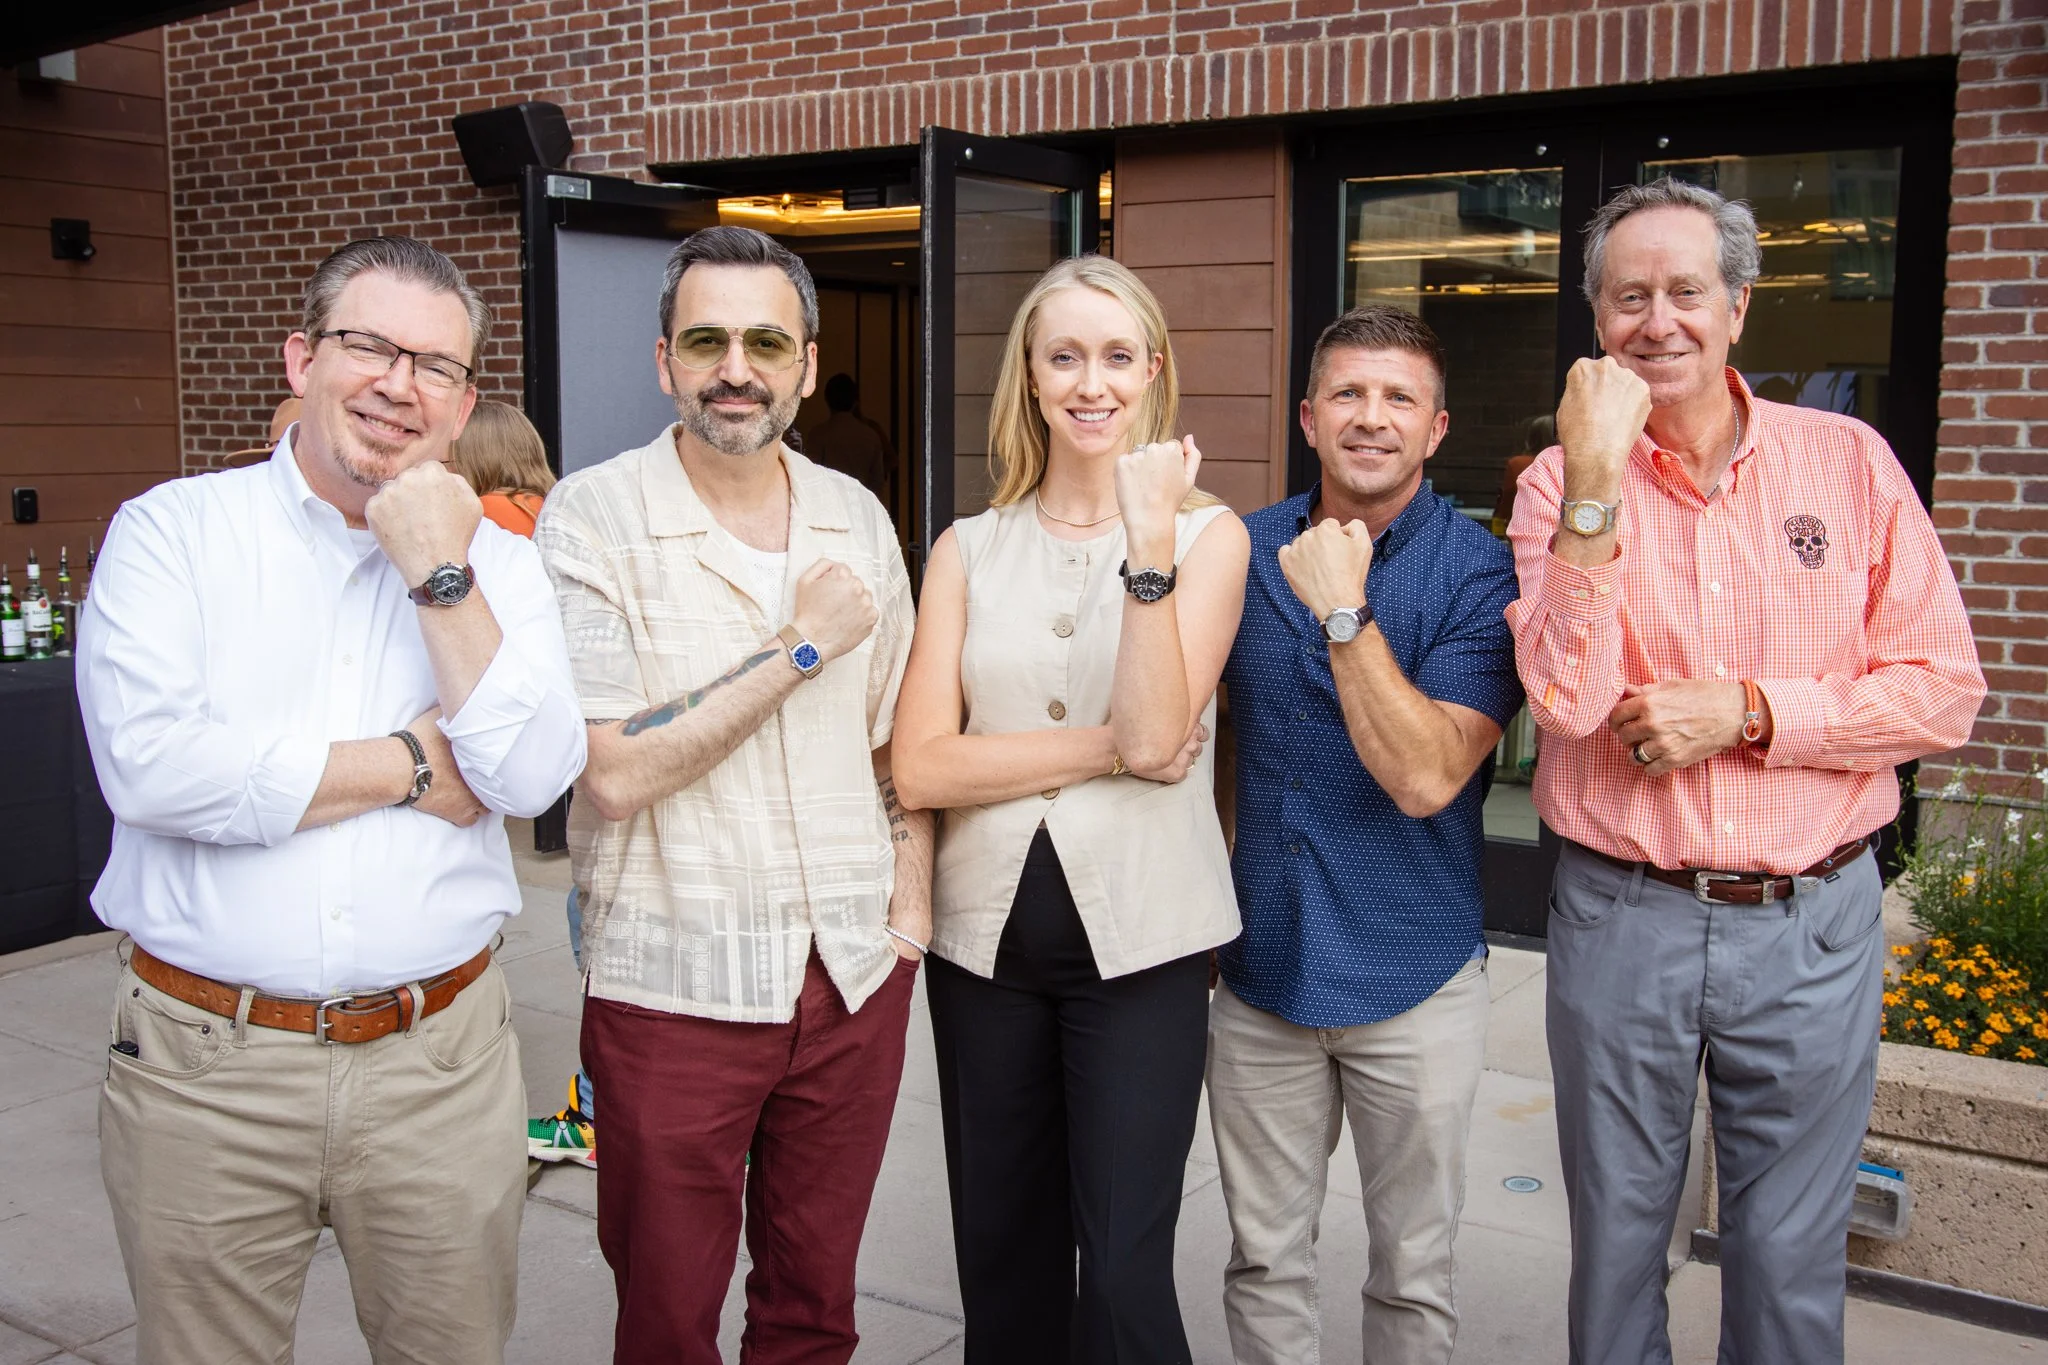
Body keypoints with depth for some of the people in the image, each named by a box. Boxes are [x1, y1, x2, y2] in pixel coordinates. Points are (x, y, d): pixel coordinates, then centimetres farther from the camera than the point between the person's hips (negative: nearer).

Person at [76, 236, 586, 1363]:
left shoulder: (497, 565, 4)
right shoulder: (172, 530, -2)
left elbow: (531, 777, -10)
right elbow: (148, 765, -17)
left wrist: (440, 576, -14)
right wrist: (416, 764, -11)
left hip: (440, 1060, 2)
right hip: (205, 1066, -1)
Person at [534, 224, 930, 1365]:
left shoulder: (858, 519, 5)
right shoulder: (592, 520, -10)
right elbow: (614, 775, -19)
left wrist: (912, 893, 3)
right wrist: (801, 648, -16)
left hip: (855, 973, 4)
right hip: (674, 985, -3)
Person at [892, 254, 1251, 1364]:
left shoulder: (1208, 534, -1)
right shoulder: (968, 551, 5)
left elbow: (1156, 733, -15)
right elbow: (920, 765, -6)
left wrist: (1149, 537, -20)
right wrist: (1107, 748, -13)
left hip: (1141, 937, -3)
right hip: (987, 930, 3)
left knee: (1124, 1272, -2)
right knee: (1002, 1261, 16)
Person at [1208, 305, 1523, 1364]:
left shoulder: (1479, 574, -10)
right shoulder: (1243, 551, 1)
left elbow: (1425, 778, -21)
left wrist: (1344, 612, -24)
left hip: (1412, 978, -3)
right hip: (1257, 961, 3)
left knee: (1413, 1274, 14)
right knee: (1263, 1258, 15)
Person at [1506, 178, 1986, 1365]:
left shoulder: (1850, 462, 0)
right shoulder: (1563, 483, -2)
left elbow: (1945, 690, -2)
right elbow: (1569, 697, -17)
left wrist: (1748, 712, -14)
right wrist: (1596, 484, -22)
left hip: (1813, 922, 1)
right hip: (1619, 918, 0)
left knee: (1792, 1261, 14)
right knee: (1617, 1241, 16)